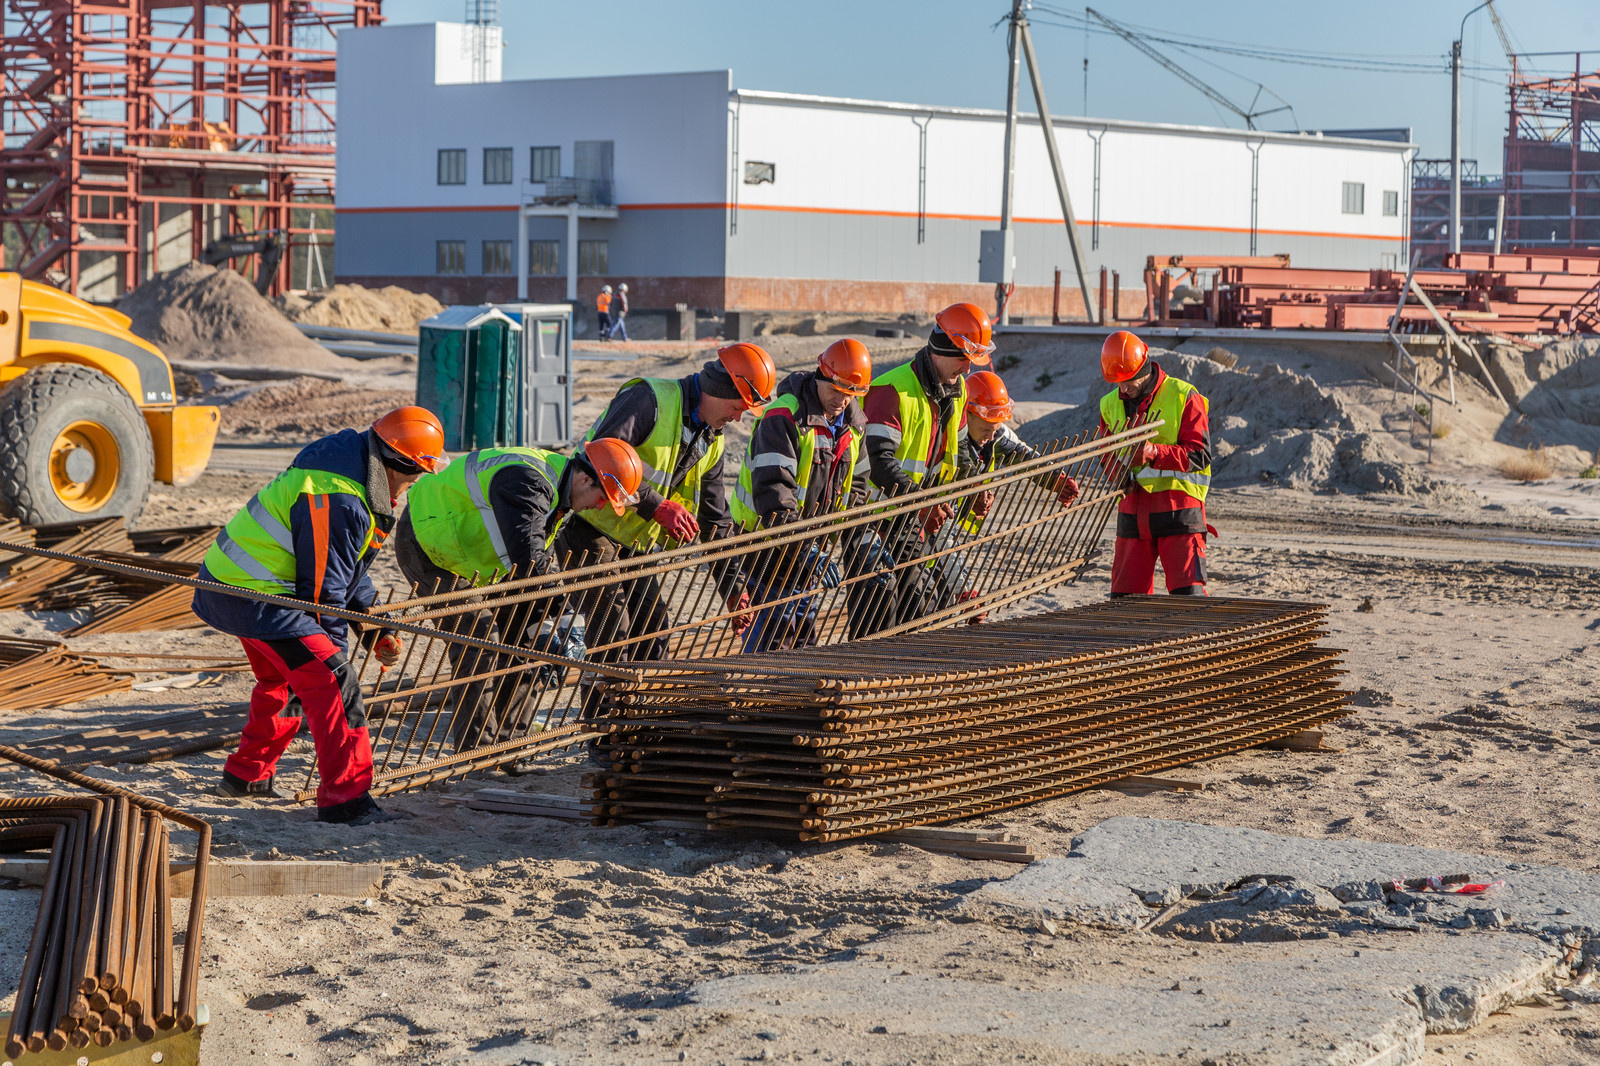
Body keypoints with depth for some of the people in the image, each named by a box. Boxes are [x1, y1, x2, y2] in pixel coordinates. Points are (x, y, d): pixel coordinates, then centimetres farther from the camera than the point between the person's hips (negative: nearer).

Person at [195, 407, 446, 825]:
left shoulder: (349, 462, 9)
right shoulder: (340, 503, -25)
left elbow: (348, 567, 16)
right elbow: (324, 589, -19)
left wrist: (376, 627, 12)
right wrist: (333, 649, -7)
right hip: (254, 595, -11)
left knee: (281, 678, 27)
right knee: (332, 682, -14)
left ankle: (246, 774, 41)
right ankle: (345, 798, -15)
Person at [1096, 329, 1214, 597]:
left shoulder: (1183, 397, -5)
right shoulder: (1111, 404, 12)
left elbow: (1200, 455, -9)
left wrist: (1155, 452, -24)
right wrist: (1119, 472, -4)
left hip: (1177, 506, -5)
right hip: (1132, 509, 5)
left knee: (1188, 592, -11)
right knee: (1125, 595, 4)